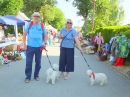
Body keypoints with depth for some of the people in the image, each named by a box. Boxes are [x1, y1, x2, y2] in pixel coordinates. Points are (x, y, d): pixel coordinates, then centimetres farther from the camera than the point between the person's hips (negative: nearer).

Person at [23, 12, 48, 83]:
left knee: (38, 62, 11)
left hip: (39, 47, 2)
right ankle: (28, 77, 15)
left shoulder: (42, 26, 5)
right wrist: (24, 44, -6)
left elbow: (45, 35, 13)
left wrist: (44, 43, -3)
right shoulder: (29, 24, 0)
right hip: (30, 46, -2)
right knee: (28, 62, 1)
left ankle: (36, 75, 27)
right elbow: (24, 34, 1)